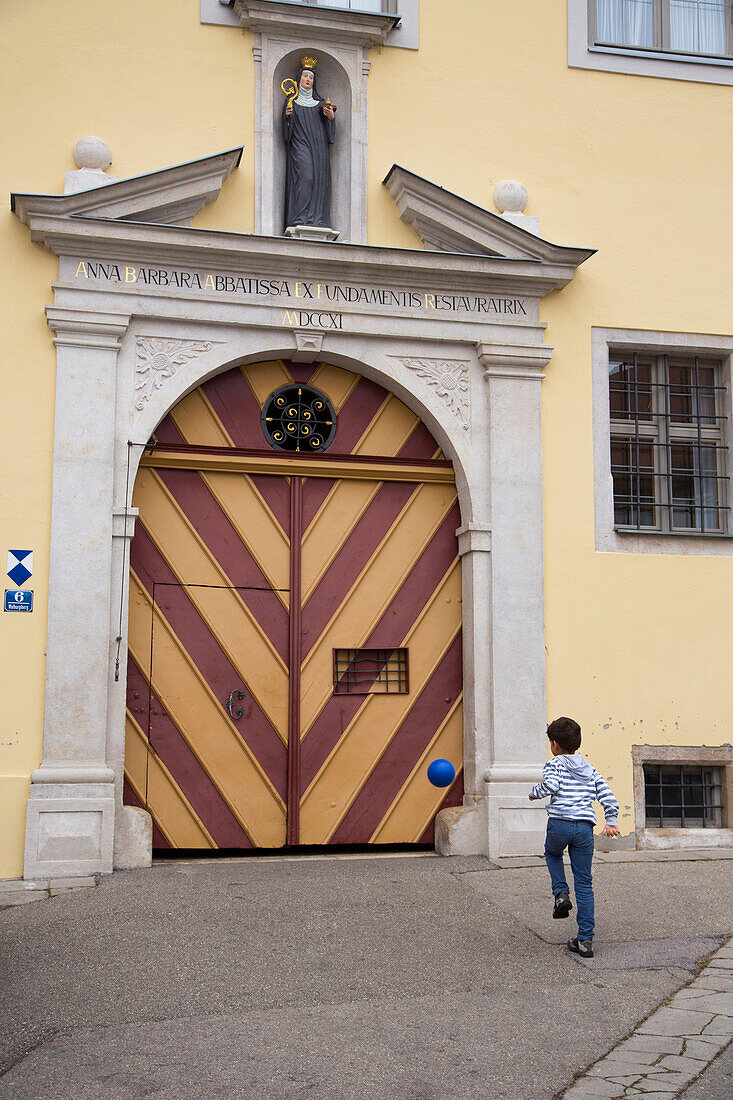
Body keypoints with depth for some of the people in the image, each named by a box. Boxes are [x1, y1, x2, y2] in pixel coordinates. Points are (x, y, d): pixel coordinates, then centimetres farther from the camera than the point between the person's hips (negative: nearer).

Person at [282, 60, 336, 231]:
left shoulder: (319, 102, 22)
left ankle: (318, 219, -11)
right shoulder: (292, 100, 14)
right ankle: (300, 218, -25)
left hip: (318, 145, 4)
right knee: (305, 175, -21)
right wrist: (287, 115, -13)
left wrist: (331, 117, -4)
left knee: (319, 178, -8)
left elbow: (328, 127, 17)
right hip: (299, 144, -4)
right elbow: (287, 125, 7)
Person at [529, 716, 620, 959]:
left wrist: (534, 793, 1)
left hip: (560, 823, -3)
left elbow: (551, 784, -17)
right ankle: (585, 940, 4)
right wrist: (612, 821, 18)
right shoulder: (590, 769, 18)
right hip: (585, 827, 3)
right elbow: (608, 796, 12)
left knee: (552, 853, 32)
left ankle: (561, 893, 8)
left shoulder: (555, 764, 3)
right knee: (584, 883, 7)